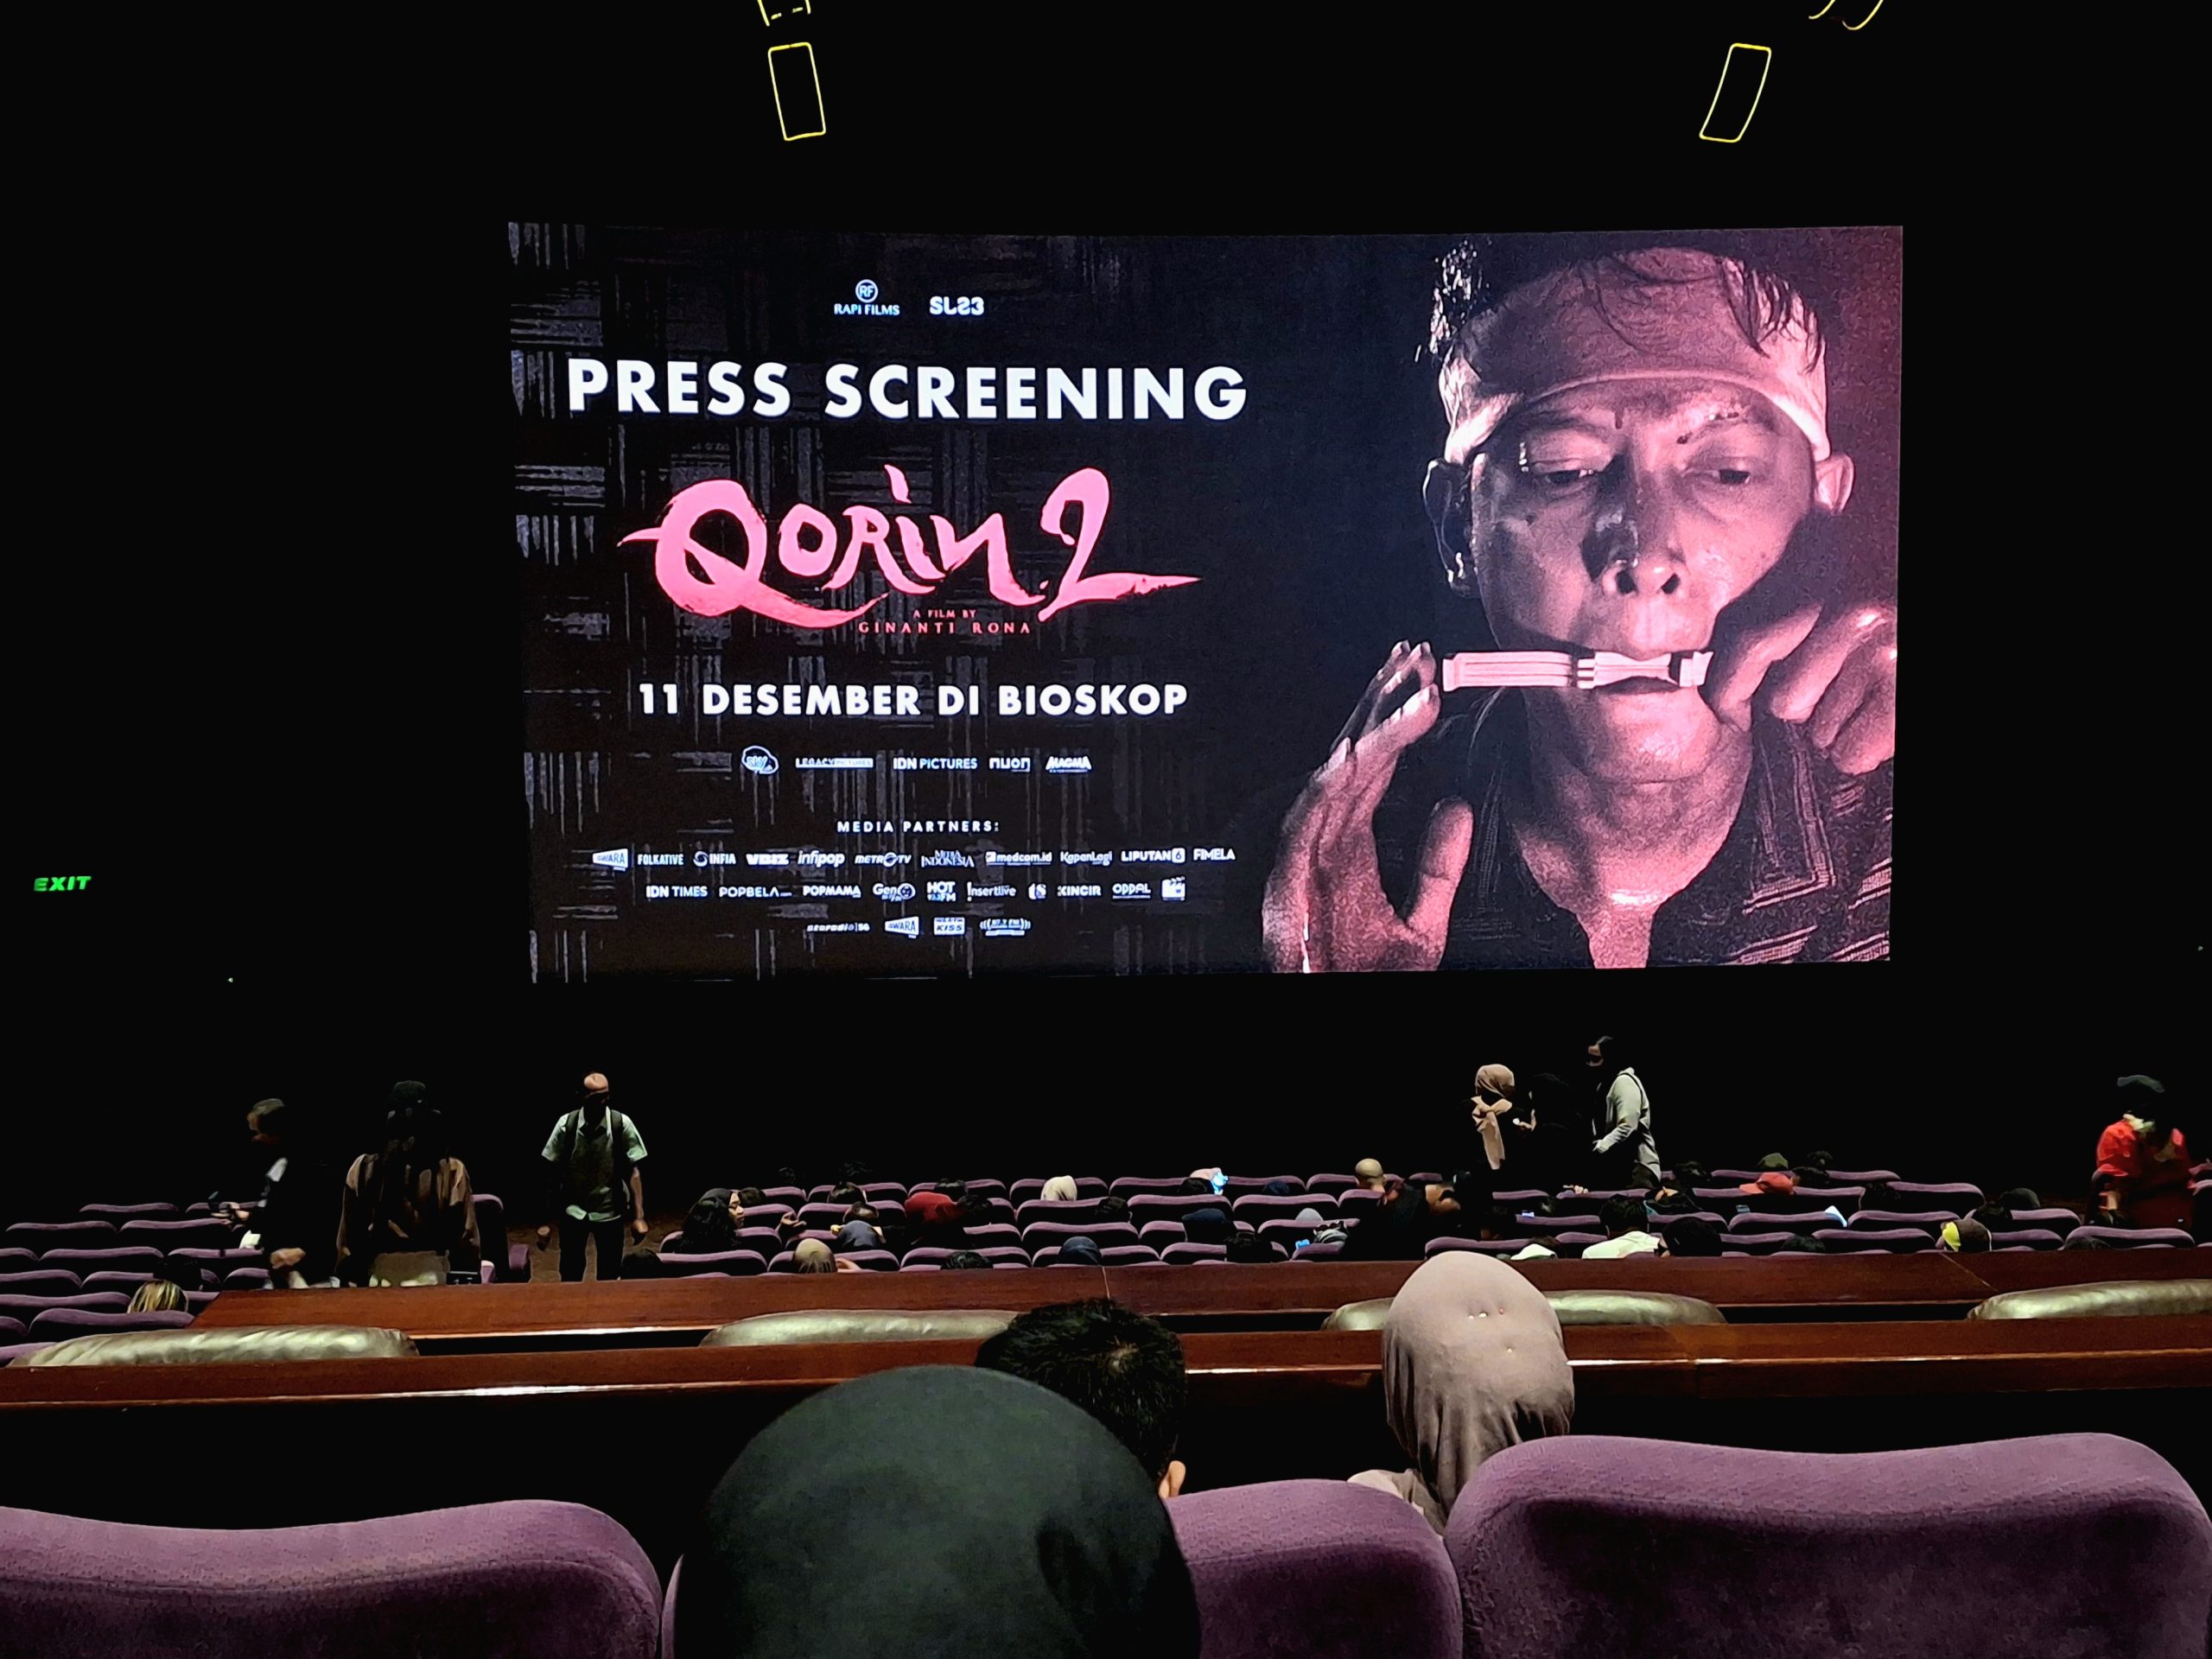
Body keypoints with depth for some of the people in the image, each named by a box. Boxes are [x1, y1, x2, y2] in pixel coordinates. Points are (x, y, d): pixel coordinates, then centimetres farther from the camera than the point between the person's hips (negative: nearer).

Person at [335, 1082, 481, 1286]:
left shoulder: (363, 1169, -1)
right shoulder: (452, 1171, -7)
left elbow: (347, 1242, 3)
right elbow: (466, 1240, -4)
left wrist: (351, 1280, 13)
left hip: (379, 1281, 2)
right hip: (432, 1279, -2)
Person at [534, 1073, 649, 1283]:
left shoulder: (622, 1124, -12)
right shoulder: (566, 1124, -11)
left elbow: (633, 1172, -8)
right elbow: (552, 1174, -4)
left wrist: (639, 1216, -13)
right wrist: (546, 1221, -3)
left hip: (610, 1212, 0)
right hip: (573, 1212, 0)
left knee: (609, 1277, 11)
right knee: (570, 1277, 6)